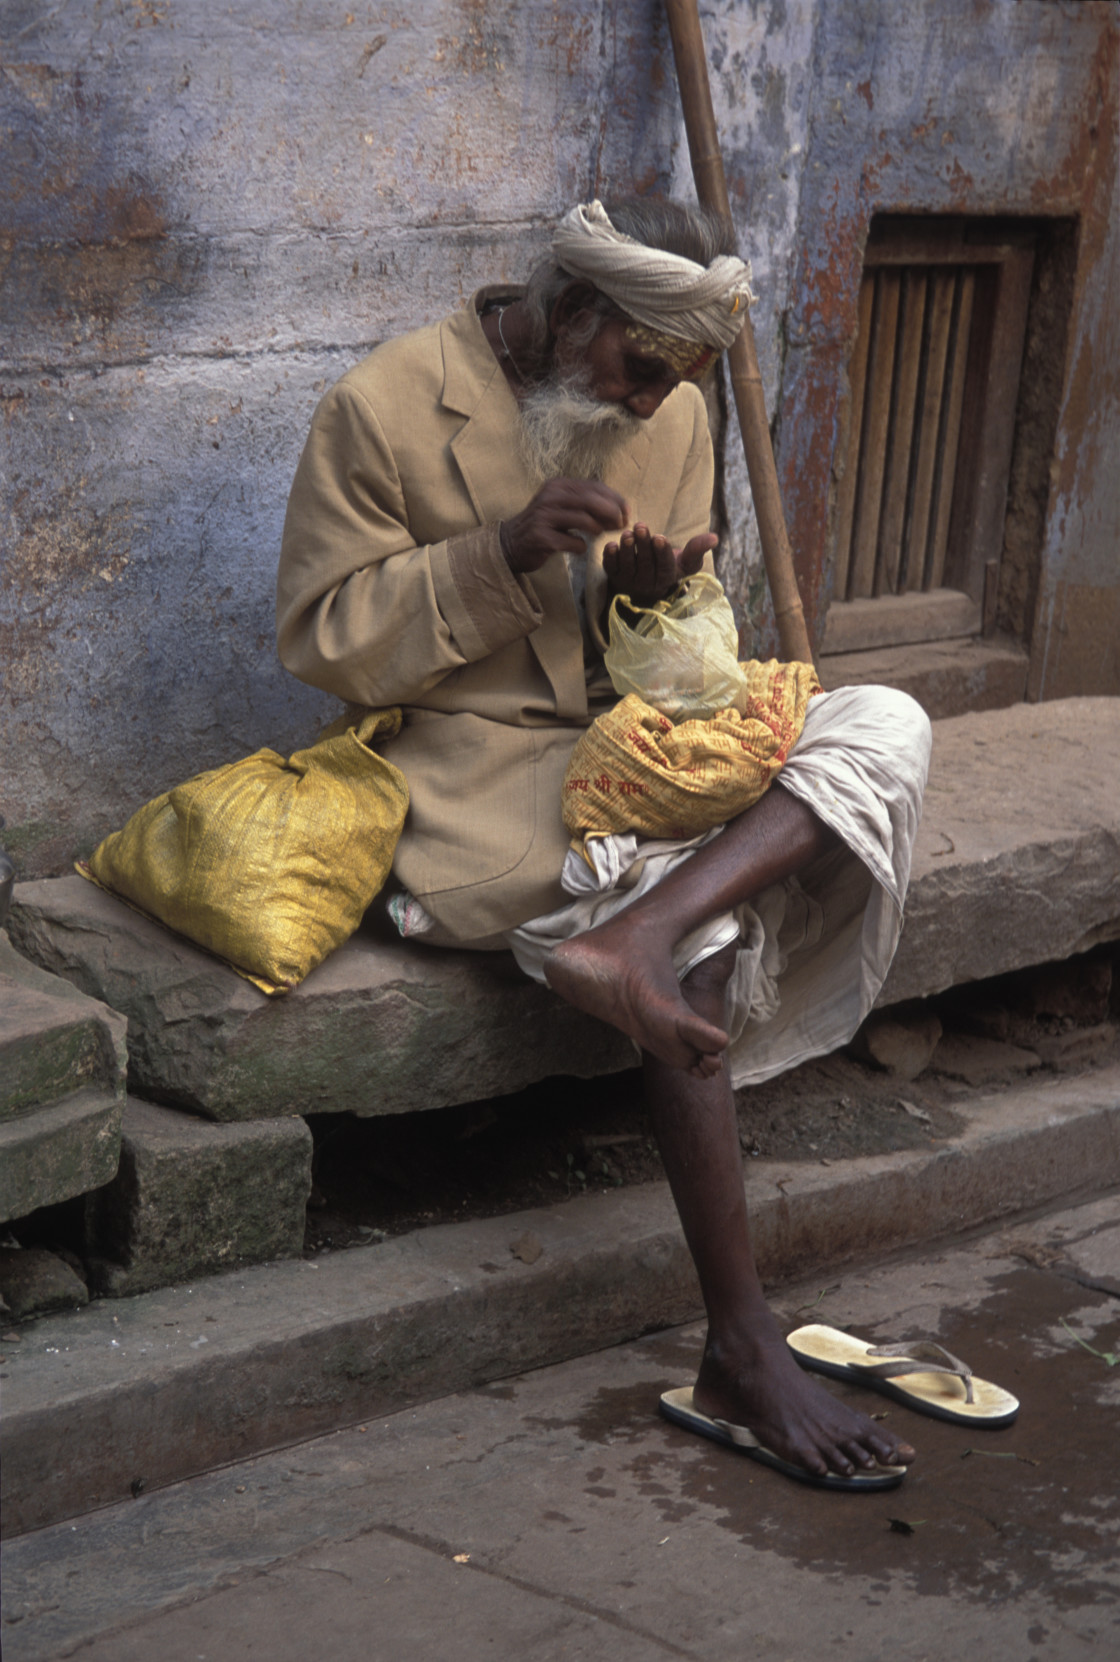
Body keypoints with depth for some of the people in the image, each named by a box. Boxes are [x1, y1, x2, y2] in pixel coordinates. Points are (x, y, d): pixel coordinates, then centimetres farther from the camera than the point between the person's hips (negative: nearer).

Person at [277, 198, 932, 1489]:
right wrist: (505, 549, -22)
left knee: (887, 725, -18)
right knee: (695, 942, -30)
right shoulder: (382, 409, -9)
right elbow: (324, 644, -10)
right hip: (475, 769, -6)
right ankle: (741, 1353, -26)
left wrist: (650, 595, -12)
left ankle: (633, 938, -40)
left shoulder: (671, 415, 8)